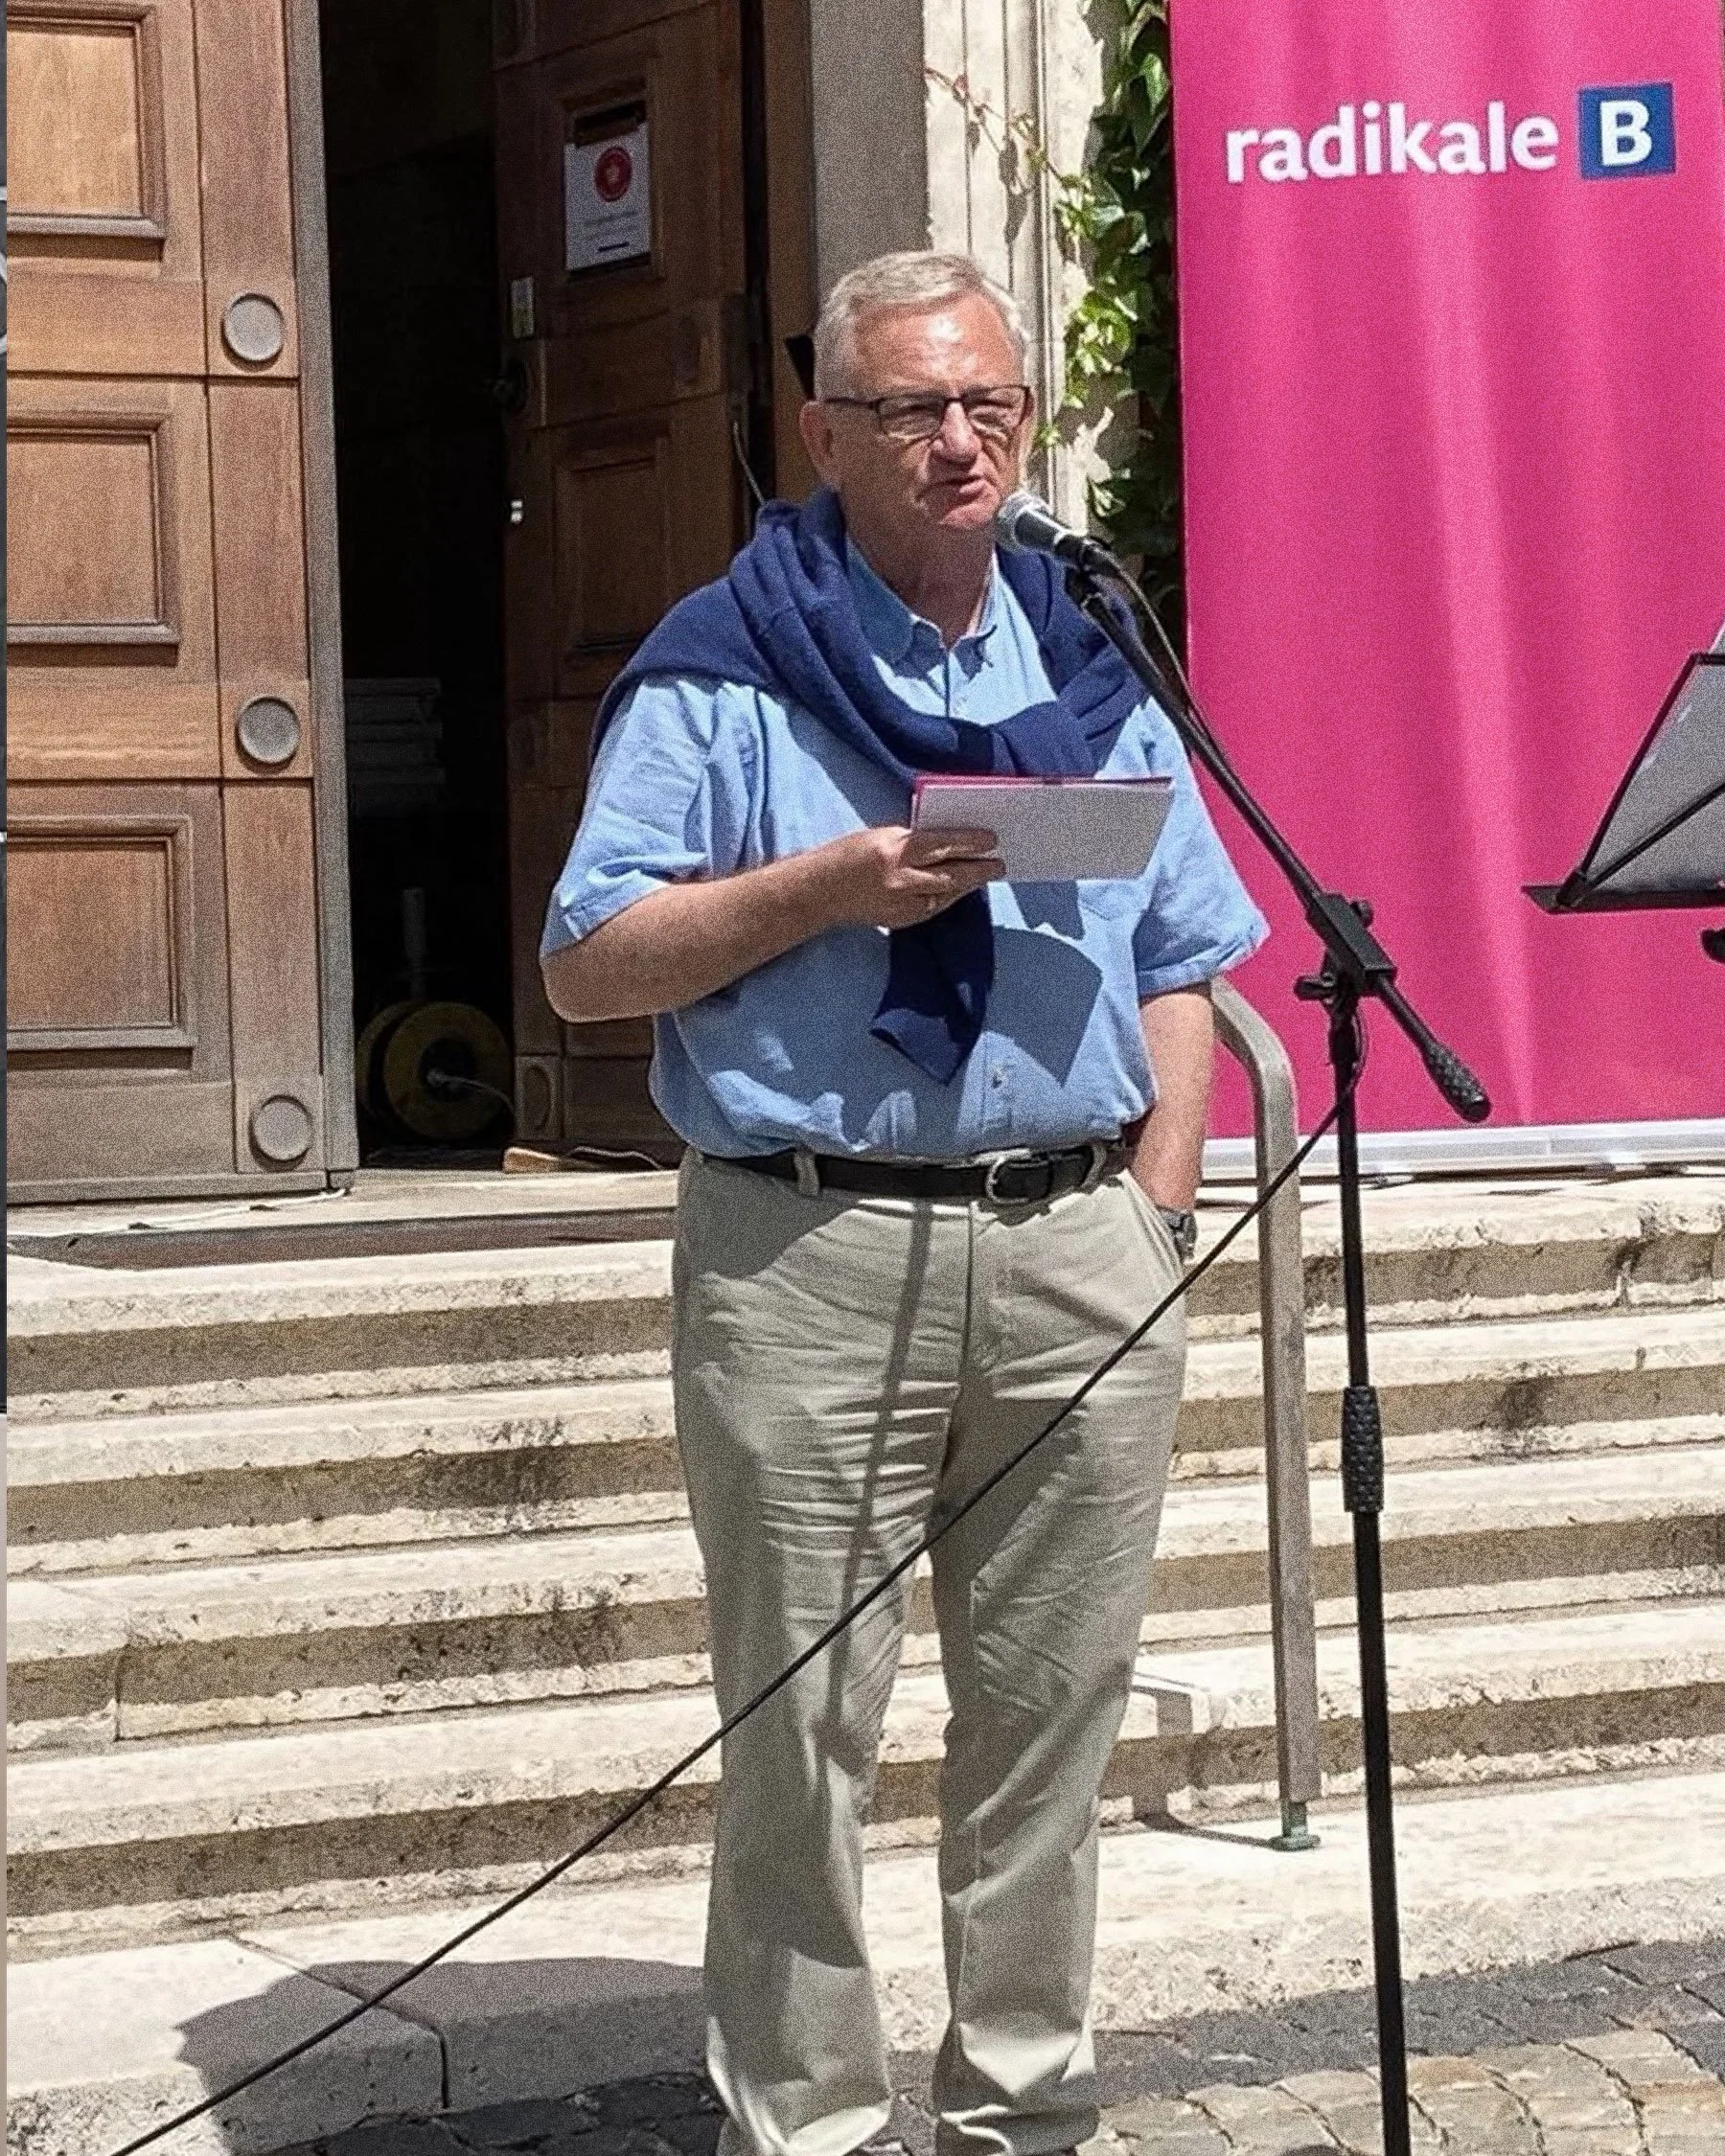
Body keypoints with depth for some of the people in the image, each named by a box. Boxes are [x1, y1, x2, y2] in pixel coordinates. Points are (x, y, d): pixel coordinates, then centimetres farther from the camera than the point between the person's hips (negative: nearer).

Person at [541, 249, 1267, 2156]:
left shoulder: (1096, 671, 15)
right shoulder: (722, 671, 2)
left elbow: (1178, 975, 16)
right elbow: (587, 965, -3)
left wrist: (1153, 1221, 4)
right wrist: (829, 886, -15)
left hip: (1078, 1249, 4)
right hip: (809, 1249, -4)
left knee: (1050, 1715, 9)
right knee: (799, 1731, 0)